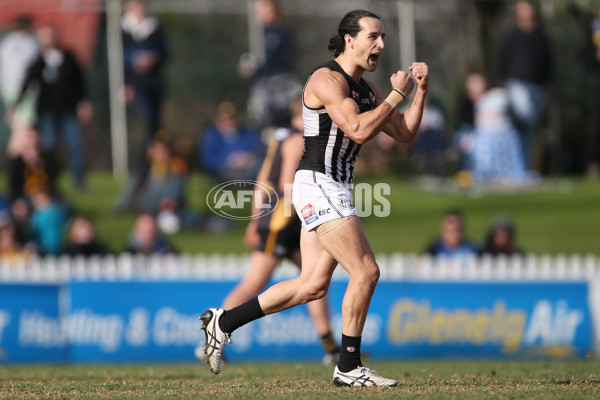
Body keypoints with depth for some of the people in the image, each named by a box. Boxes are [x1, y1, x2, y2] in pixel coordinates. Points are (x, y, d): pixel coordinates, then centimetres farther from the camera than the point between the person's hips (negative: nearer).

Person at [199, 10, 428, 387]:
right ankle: (349, 368, -3)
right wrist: (397, 94, -15)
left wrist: (421, 90, 4)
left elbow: (406, 134, 17)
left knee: (313, 285, 8)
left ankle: (224, 322, 16)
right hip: (318, 185, -10)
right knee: (366, 272, -12)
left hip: (335, 192, 10)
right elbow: (359, 130, -23)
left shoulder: (366, 89, 17)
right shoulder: (327, 80, -12)